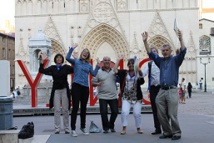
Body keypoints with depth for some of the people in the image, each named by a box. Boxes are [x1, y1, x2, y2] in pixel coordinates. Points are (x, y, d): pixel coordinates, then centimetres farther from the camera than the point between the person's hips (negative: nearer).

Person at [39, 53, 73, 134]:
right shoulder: (52, 68, 5)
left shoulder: (66, 67, 3)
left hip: (64, 90, 0)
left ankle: (66, 128, 11)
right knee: (57, 110, 1)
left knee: (65, 110, 3)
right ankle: (57, 129, 6)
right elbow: (41, 71, -4)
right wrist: (42, 61, -14)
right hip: (56, 90, 0)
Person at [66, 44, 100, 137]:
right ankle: (73, 129, -1)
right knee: (75, 107, -7)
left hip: (85, 87, 4)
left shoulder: (89, 65, 13)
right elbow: (67, 58, -13)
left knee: (83, 108, 11)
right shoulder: (76, 61, 4)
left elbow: (94, 74, 3)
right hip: (76, 86, -4)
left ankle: (83, 127, 25)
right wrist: (72, 48, -13)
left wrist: (98, 65, 2)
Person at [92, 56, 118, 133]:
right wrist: (97, 84, -18)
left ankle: (111, 126, 26)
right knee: (103, 112, -5)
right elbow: (93, 83, 1)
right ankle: (105, 128, 13)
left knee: (115, 111, 4)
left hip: (113, 96, 3)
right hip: (102, 96, -2)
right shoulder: (98, 72, 2)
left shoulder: (114, 71, 9)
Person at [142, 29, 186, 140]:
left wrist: (180, 39, -27)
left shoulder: (175, 60, 4)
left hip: (172, 90, -5)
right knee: (161, 115, 6)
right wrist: (145, 41, -1)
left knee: (172, 114, -6)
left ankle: (176, 133, 8)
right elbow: (150, 53, 10)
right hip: (161, 91, 5)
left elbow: (183, 52, -12)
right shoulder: (160, 60, 15)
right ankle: (167, 132, 18)